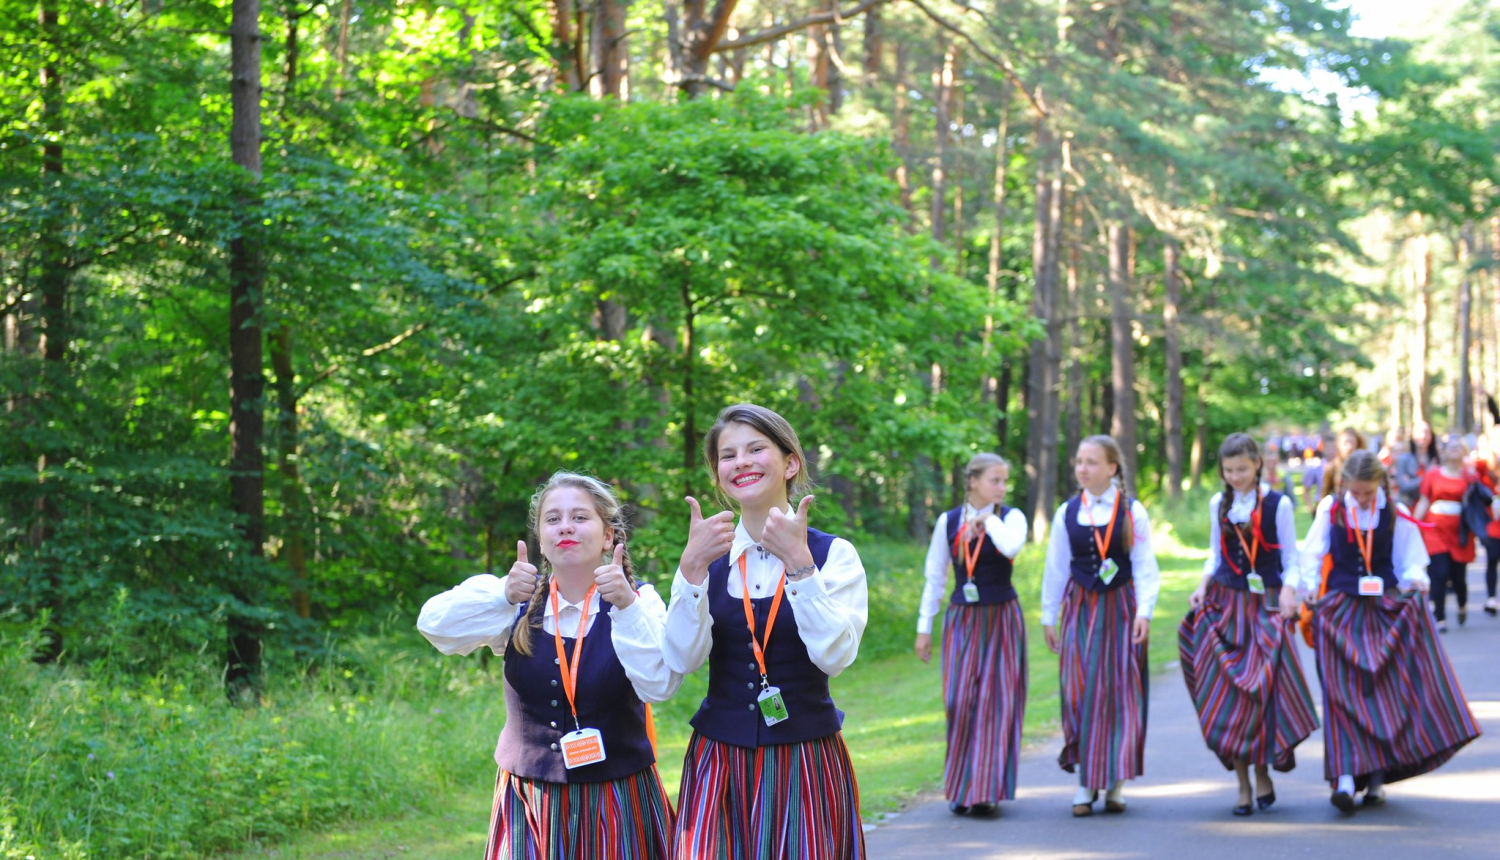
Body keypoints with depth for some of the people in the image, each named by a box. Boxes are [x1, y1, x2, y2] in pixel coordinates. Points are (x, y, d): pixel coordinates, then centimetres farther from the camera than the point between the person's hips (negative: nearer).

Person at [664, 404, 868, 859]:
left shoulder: (833, 554, -2)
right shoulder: (708, 557, 5)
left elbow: (834, 655, -16)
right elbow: (682, 660, -8)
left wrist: (798, 563, -21)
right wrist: (692, 567, -17)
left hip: (806, 765, -1)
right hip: (718, 765, 2)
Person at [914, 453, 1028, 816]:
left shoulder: (1011, 517, -1)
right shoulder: (948, 522, 3)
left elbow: (1012, 546, -26)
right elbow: (935, 577, 9)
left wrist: (989, 519, -11)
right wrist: (924, 626, 8)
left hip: (1001, 619, -1)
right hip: (962, 620, 1)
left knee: (997, 700, -4)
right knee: (959, 700, -4)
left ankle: (986, 790, 1)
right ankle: (960, 787, 10)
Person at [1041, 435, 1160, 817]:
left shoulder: (1132, 512, -2)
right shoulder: (1067, 513, 5)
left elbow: (1145, 566, -4)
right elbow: (1055, 568, 10)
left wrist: (1144, 611, -14)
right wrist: (1049, 616, 10)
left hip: (1120, 607, -2)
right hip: (1080, 609, 2)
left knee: (1121, 691, 0)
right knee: (1080, 691, -4)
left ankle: (1116, 783, 8)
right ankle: (1085, 782, 3)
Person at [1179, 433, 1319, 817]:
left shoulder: (1277, 504, -3)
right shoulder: (1219, 504, 8)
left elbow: (1291, 558, 0)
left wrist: (1288, 595, -13)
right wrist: (1203, 587, 2)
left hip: (1266, 606, -3)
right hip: (1225, 604, 3)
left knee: (1265, 690, -7)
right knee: (1228, 693, -3)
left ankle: (1262, 774, 12)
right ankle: (1243, 785, 3)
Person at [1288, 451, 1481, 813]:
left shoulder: (1397, 515, 0)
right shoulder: (1330, 510, 2)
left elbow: (1411, 561, 4)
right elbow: (1311, 556, 3)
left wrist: (1415, 581, -17)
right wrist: (1295, 587, -12)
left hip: (1386, 609, 1)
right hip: (1341, 612, 0)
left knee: (1386, 691, 0)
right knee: (1343, 693, -10)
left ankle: (1377, 776, 7)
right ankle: (1346, 775, -17)